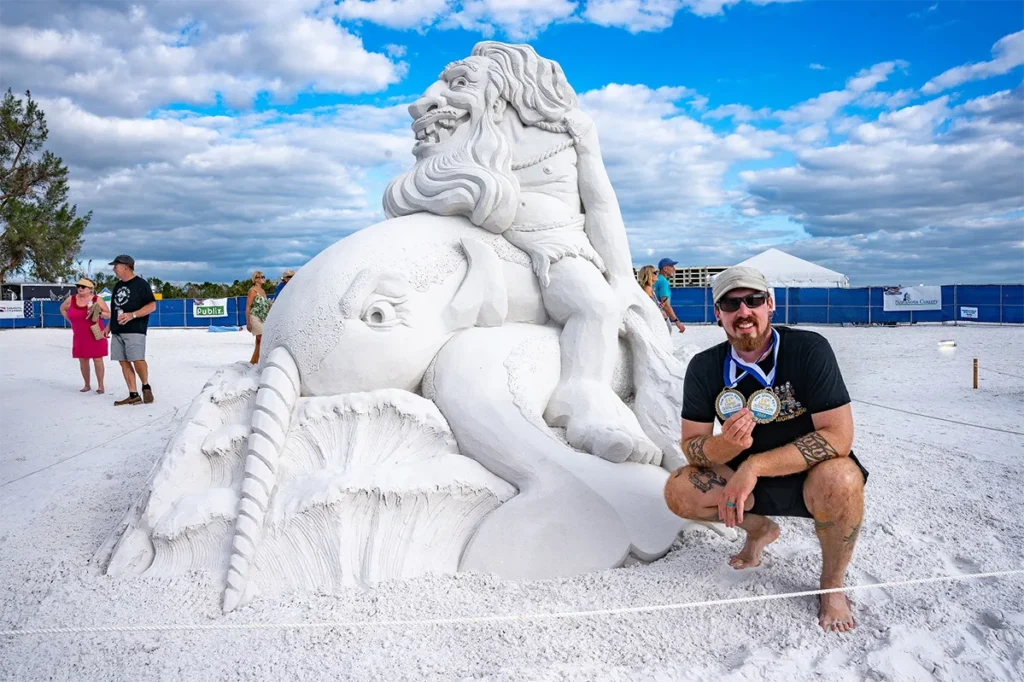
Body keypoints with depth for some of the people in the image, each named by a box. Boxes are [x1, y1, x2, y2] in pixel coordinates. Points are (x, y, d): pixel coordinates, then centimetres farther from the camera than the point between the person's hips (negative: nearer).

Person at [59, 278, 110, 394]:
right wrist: (71, 320, 10)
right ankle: (87, 385, 20)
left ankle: (100, 385, 4)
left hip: (95, 335, -4)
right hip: (79, 337, 4)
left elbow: (109, 315, -3)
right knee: (83, 360, 8)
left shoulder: (97, 300, -7)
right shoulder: (71, 299, 1)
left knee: (97, 360, -3)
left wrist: (99, 312, -23)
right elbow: (62, 308, 22)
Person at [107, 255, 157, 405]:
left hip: (134, 331, -7)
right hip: (117, 332, 8)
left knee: (137, 360, -18)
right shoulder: (118, 286, 18)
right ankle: (134, 395, 4)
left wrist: (132, 315, -21)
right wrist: (109, 326, 19)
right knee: (124, 362, 2)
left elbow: (152, 306, -10)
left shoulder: (141, 284, -4)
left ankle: (146, 387, 6)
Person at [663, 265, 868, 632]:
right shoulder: (705, 367, -8)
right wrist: (727, 444, -31)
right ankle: (759, 528, 14)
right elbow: (691, 446, -6)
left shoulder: (809, 349, -20)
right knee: (678, 490, -18)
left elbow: (838, 436, -25)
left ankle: (832, 585, -6)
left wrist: (755, 465, -31)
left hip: (809, 476, -4)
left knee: (840, 480, -37)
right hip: (747, 480, 4)